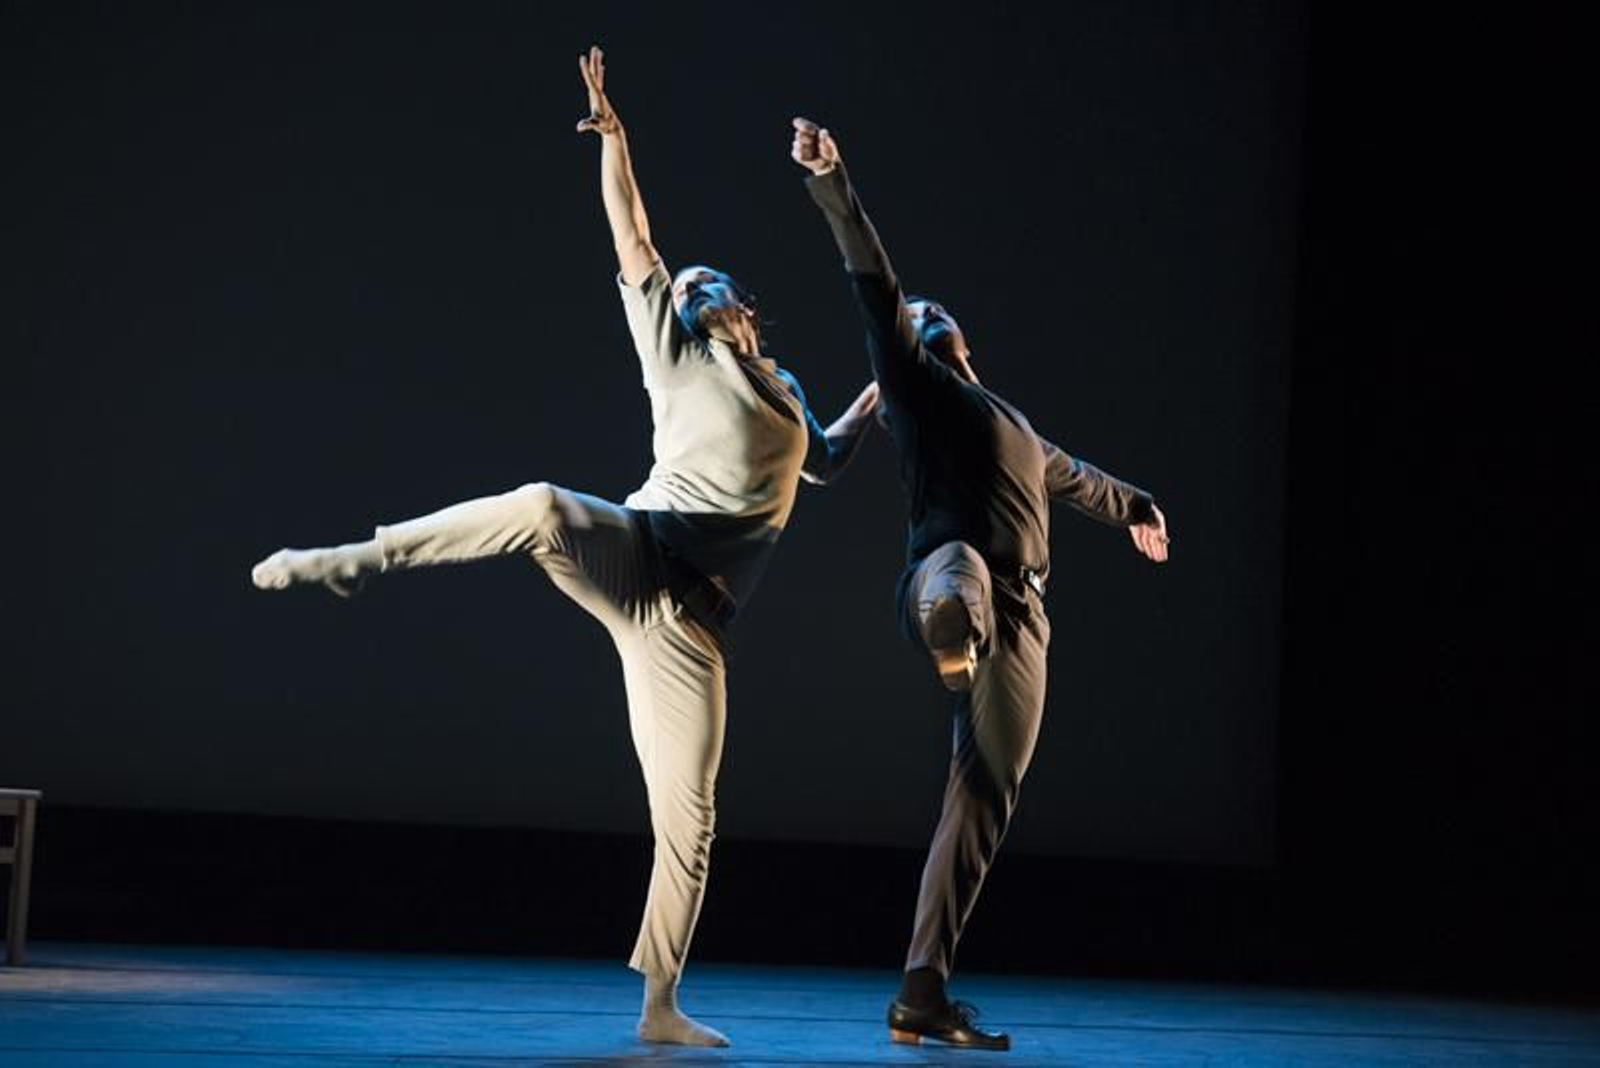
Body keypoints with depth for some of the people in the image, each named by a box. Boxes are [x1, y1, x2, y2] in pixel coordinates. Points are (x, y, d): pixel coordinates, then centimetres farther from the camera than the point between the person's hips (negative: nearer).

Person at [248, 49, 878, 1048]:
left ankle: (660, 1006, 6)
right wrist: (614, 137, -5)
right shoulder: (680, 351, 11)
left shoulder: (786, 391, 26)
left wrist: (884, 389, 43)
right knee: (541, 506, -40)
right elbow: (634, 242, 2)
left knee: (687, 820, -2)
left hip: (691, 620, 4)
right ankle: (345, 560, -31)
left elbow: (825, 460, 46)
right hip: (632, 552, -4)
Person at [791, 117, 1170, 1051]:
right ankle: (948, 611, -85)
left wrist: (1131, 505, 70)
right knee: (961, 569, -45)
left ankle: (924, 997, 4)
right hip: (960, 581, -7)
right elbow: (876, 286, 0)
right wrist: (835, 186, -11)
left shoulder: (1006, 417, 33)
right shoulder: (918, 385, 13)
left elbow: (1068, 475, 53)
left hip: (1020, 623, 7)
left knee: (983, 805, 3)